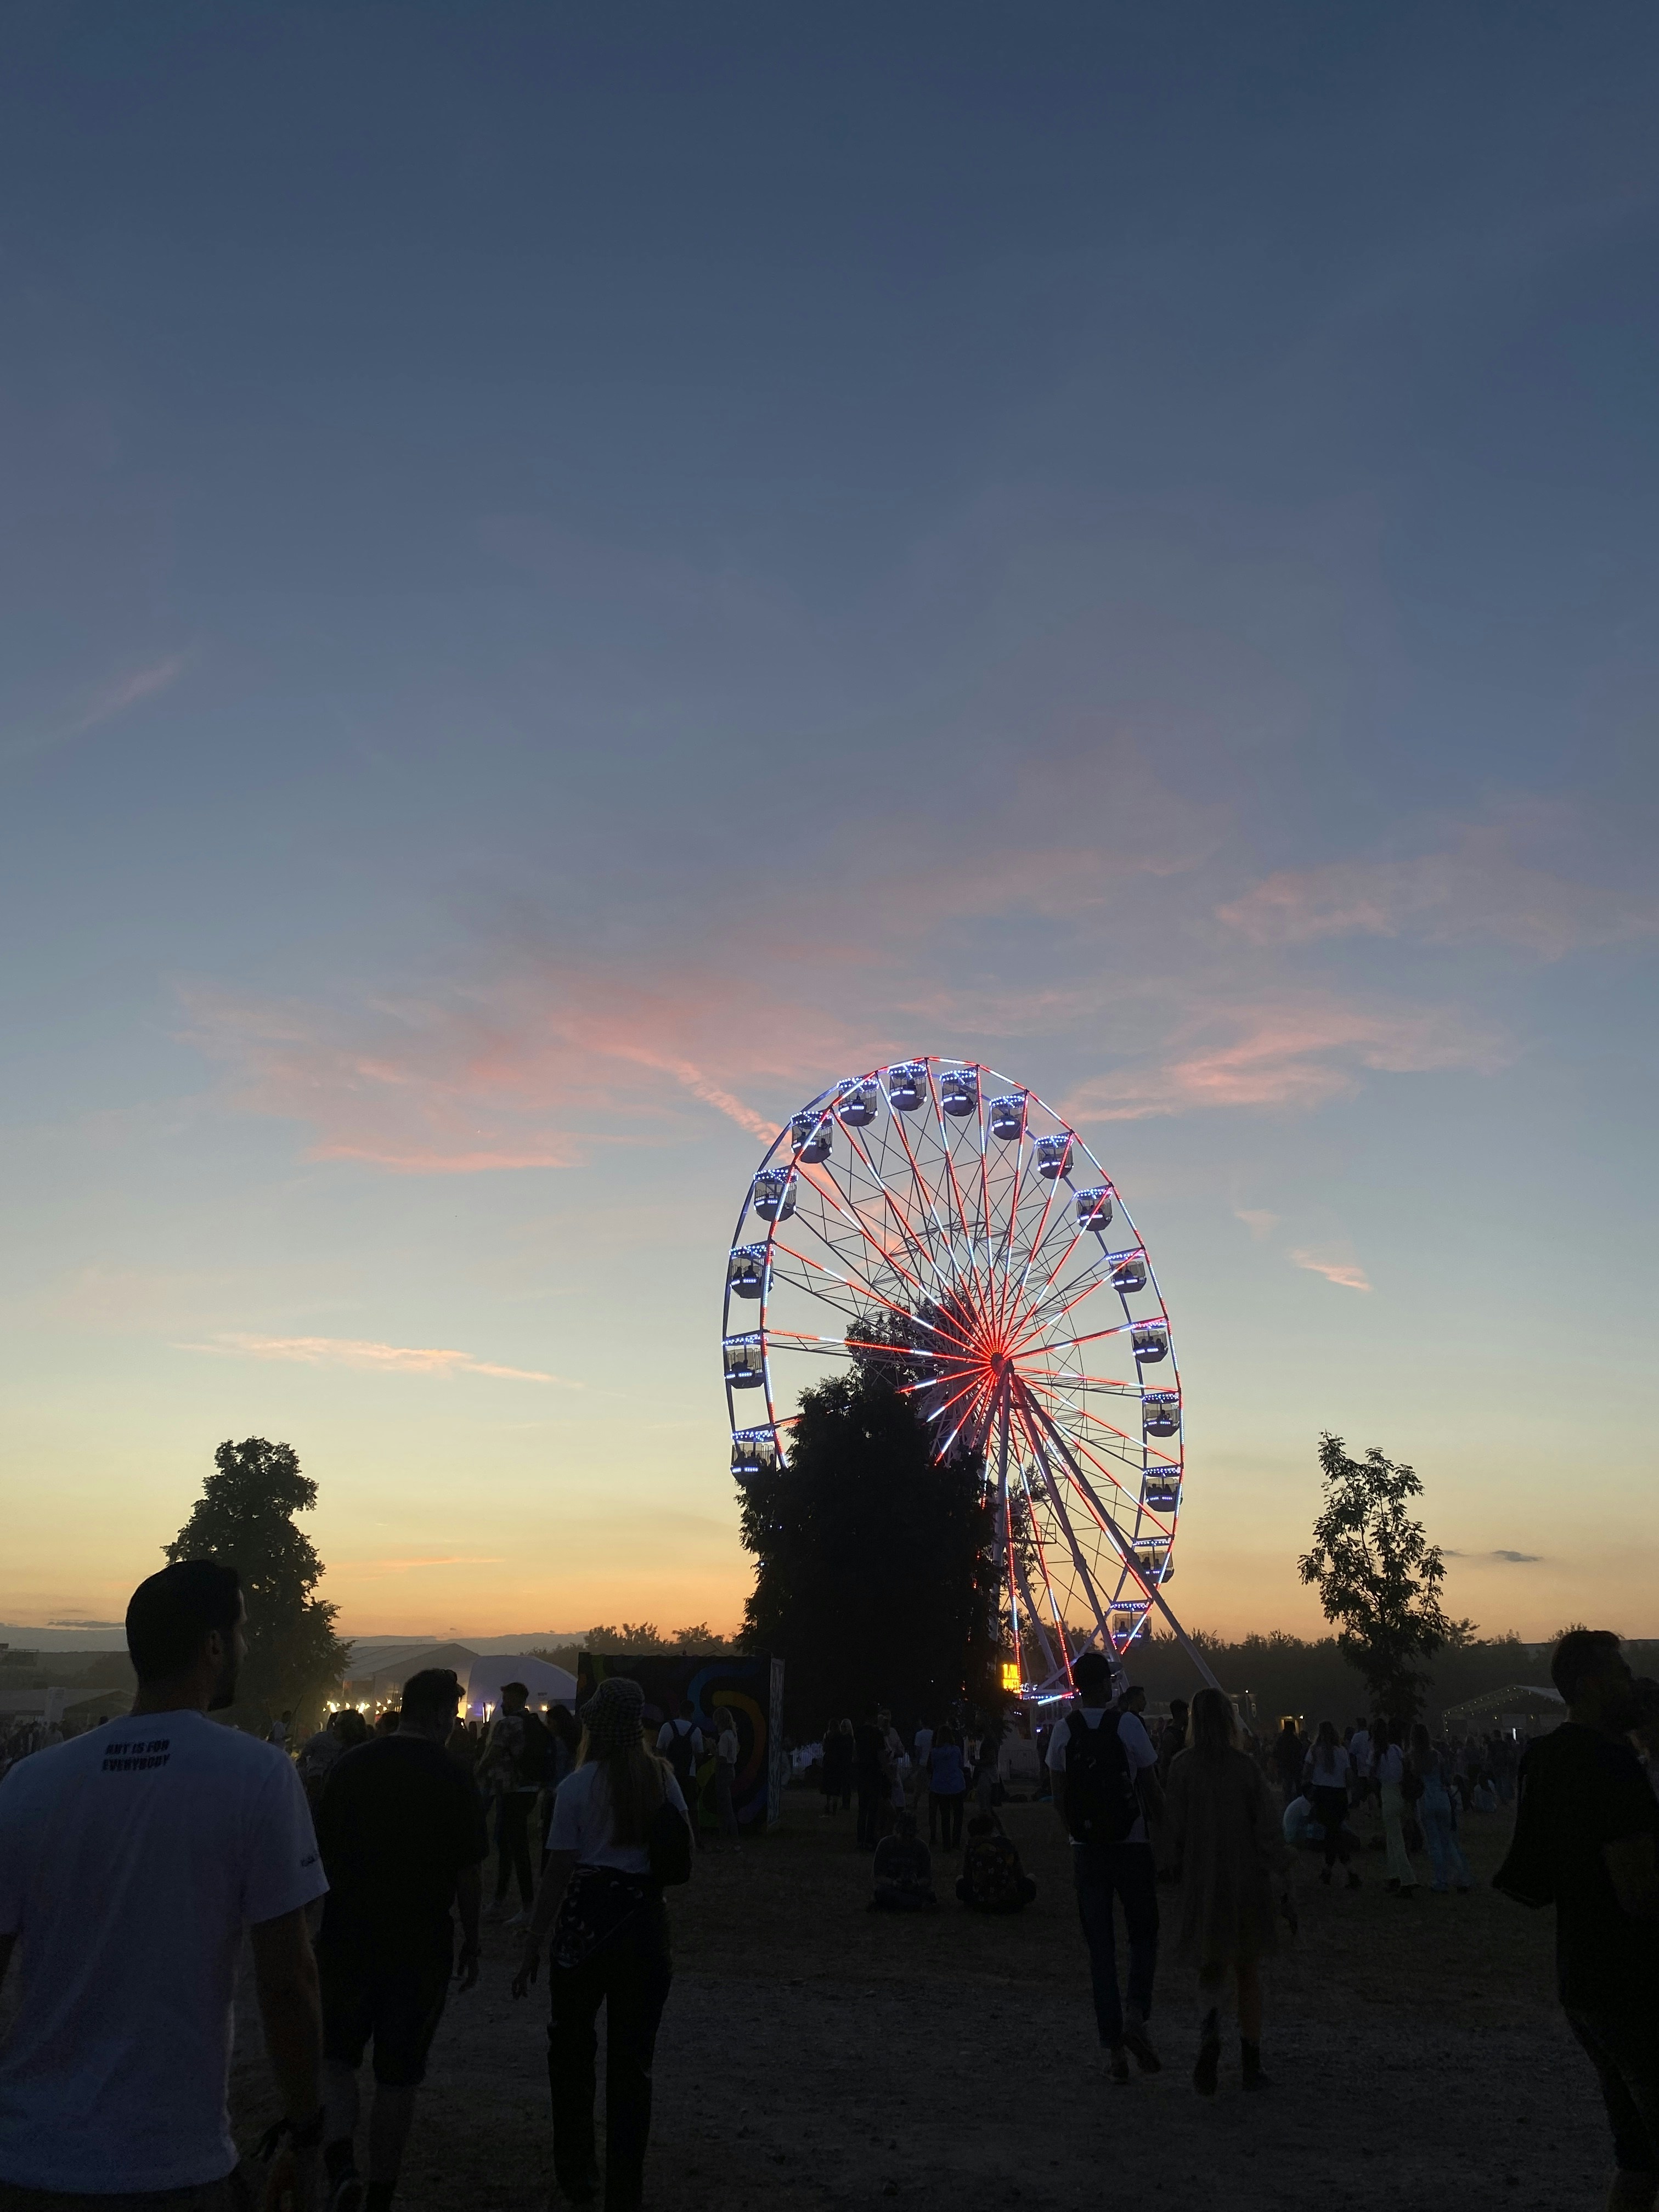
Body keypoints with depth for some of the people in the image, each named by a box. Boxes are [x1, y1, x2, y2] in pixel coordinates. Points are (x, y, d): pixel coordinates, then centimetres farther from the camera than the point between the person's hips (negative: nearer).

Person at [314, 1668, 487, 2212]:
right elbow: (468, 1874, -7)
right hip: (423, 1945, -1)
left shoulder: (351, 1766, -2)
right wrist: (471, 1943, 6)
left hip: (348, 1939, 2)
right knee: (398, 2076, 12)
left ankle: (340, 2165, -3)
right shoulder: (452, 1779, -10)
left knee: (337, 2056, 17)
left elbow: (323, 1853, 5)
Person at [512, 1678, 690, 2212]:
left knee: (571, 2047, 20)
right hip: (646, 1919, 2)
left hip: (587, 1917, -2)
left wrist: (533, 1945, -5)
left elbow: (558, 1872, -11)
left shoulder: (578, 1785, -10)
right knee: (633, 2057, 11)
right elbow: (684, 1849, 6)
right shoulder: (662, 1776, -1)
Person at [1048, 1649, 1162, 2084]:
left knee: (1100, 1947, 8)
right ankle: (1136, 2015, -8)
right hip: (1131, 1847, -2)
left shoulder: (1063, 1731, 0)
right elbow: (1151, 1791, -5)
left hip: (1086, 1851, 2)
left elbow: (1059, 1798, 5)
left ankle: (1112, 2044, 7)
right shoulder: (1128, 1726, -9)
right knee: (1143, 1937, 13)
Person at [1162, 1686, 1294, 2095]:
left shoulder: (1184, 1767, -7)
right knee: (1248, 1973, 17)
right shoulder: (1247, 1768, -6)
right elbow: (1268, 1830, -6)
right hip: (1249, 1881, 1)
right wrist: (1285, 1889, 0)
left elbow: (1174, 1828, -5)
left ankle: (1210, 2035, -18)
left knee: (1211, 1970, 11)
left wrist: (1175, 1873, 8)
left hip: (1202, 1883, -1)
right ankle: (1251, 2065, 19)